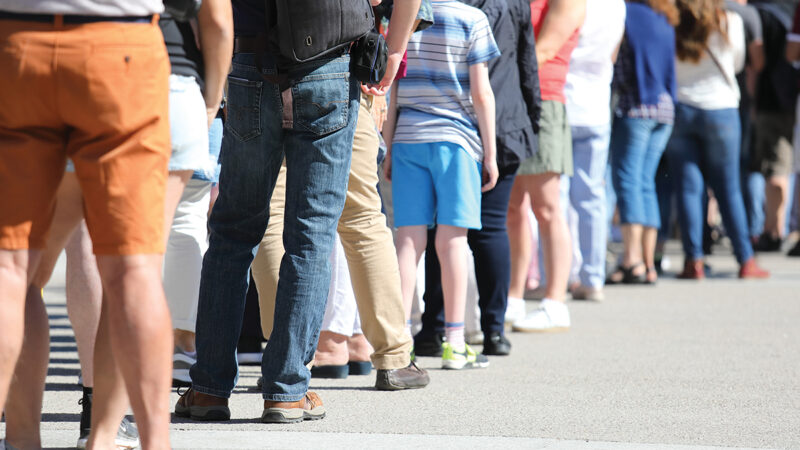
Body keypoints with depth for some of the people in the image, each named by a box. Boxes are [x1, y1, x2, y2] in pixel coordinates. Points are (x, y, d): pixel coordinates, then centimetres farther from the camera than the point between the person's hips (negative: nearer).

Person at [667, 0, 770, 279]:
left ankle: (694, 260, -3)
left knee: (688, 188, 3)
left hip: (680, 108, 0)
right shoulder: (730, 23, -5)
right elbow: (737, 64, 9)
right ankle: (745, 261, 8)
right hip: (720, 107, 0)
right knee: (728, 189, 7)